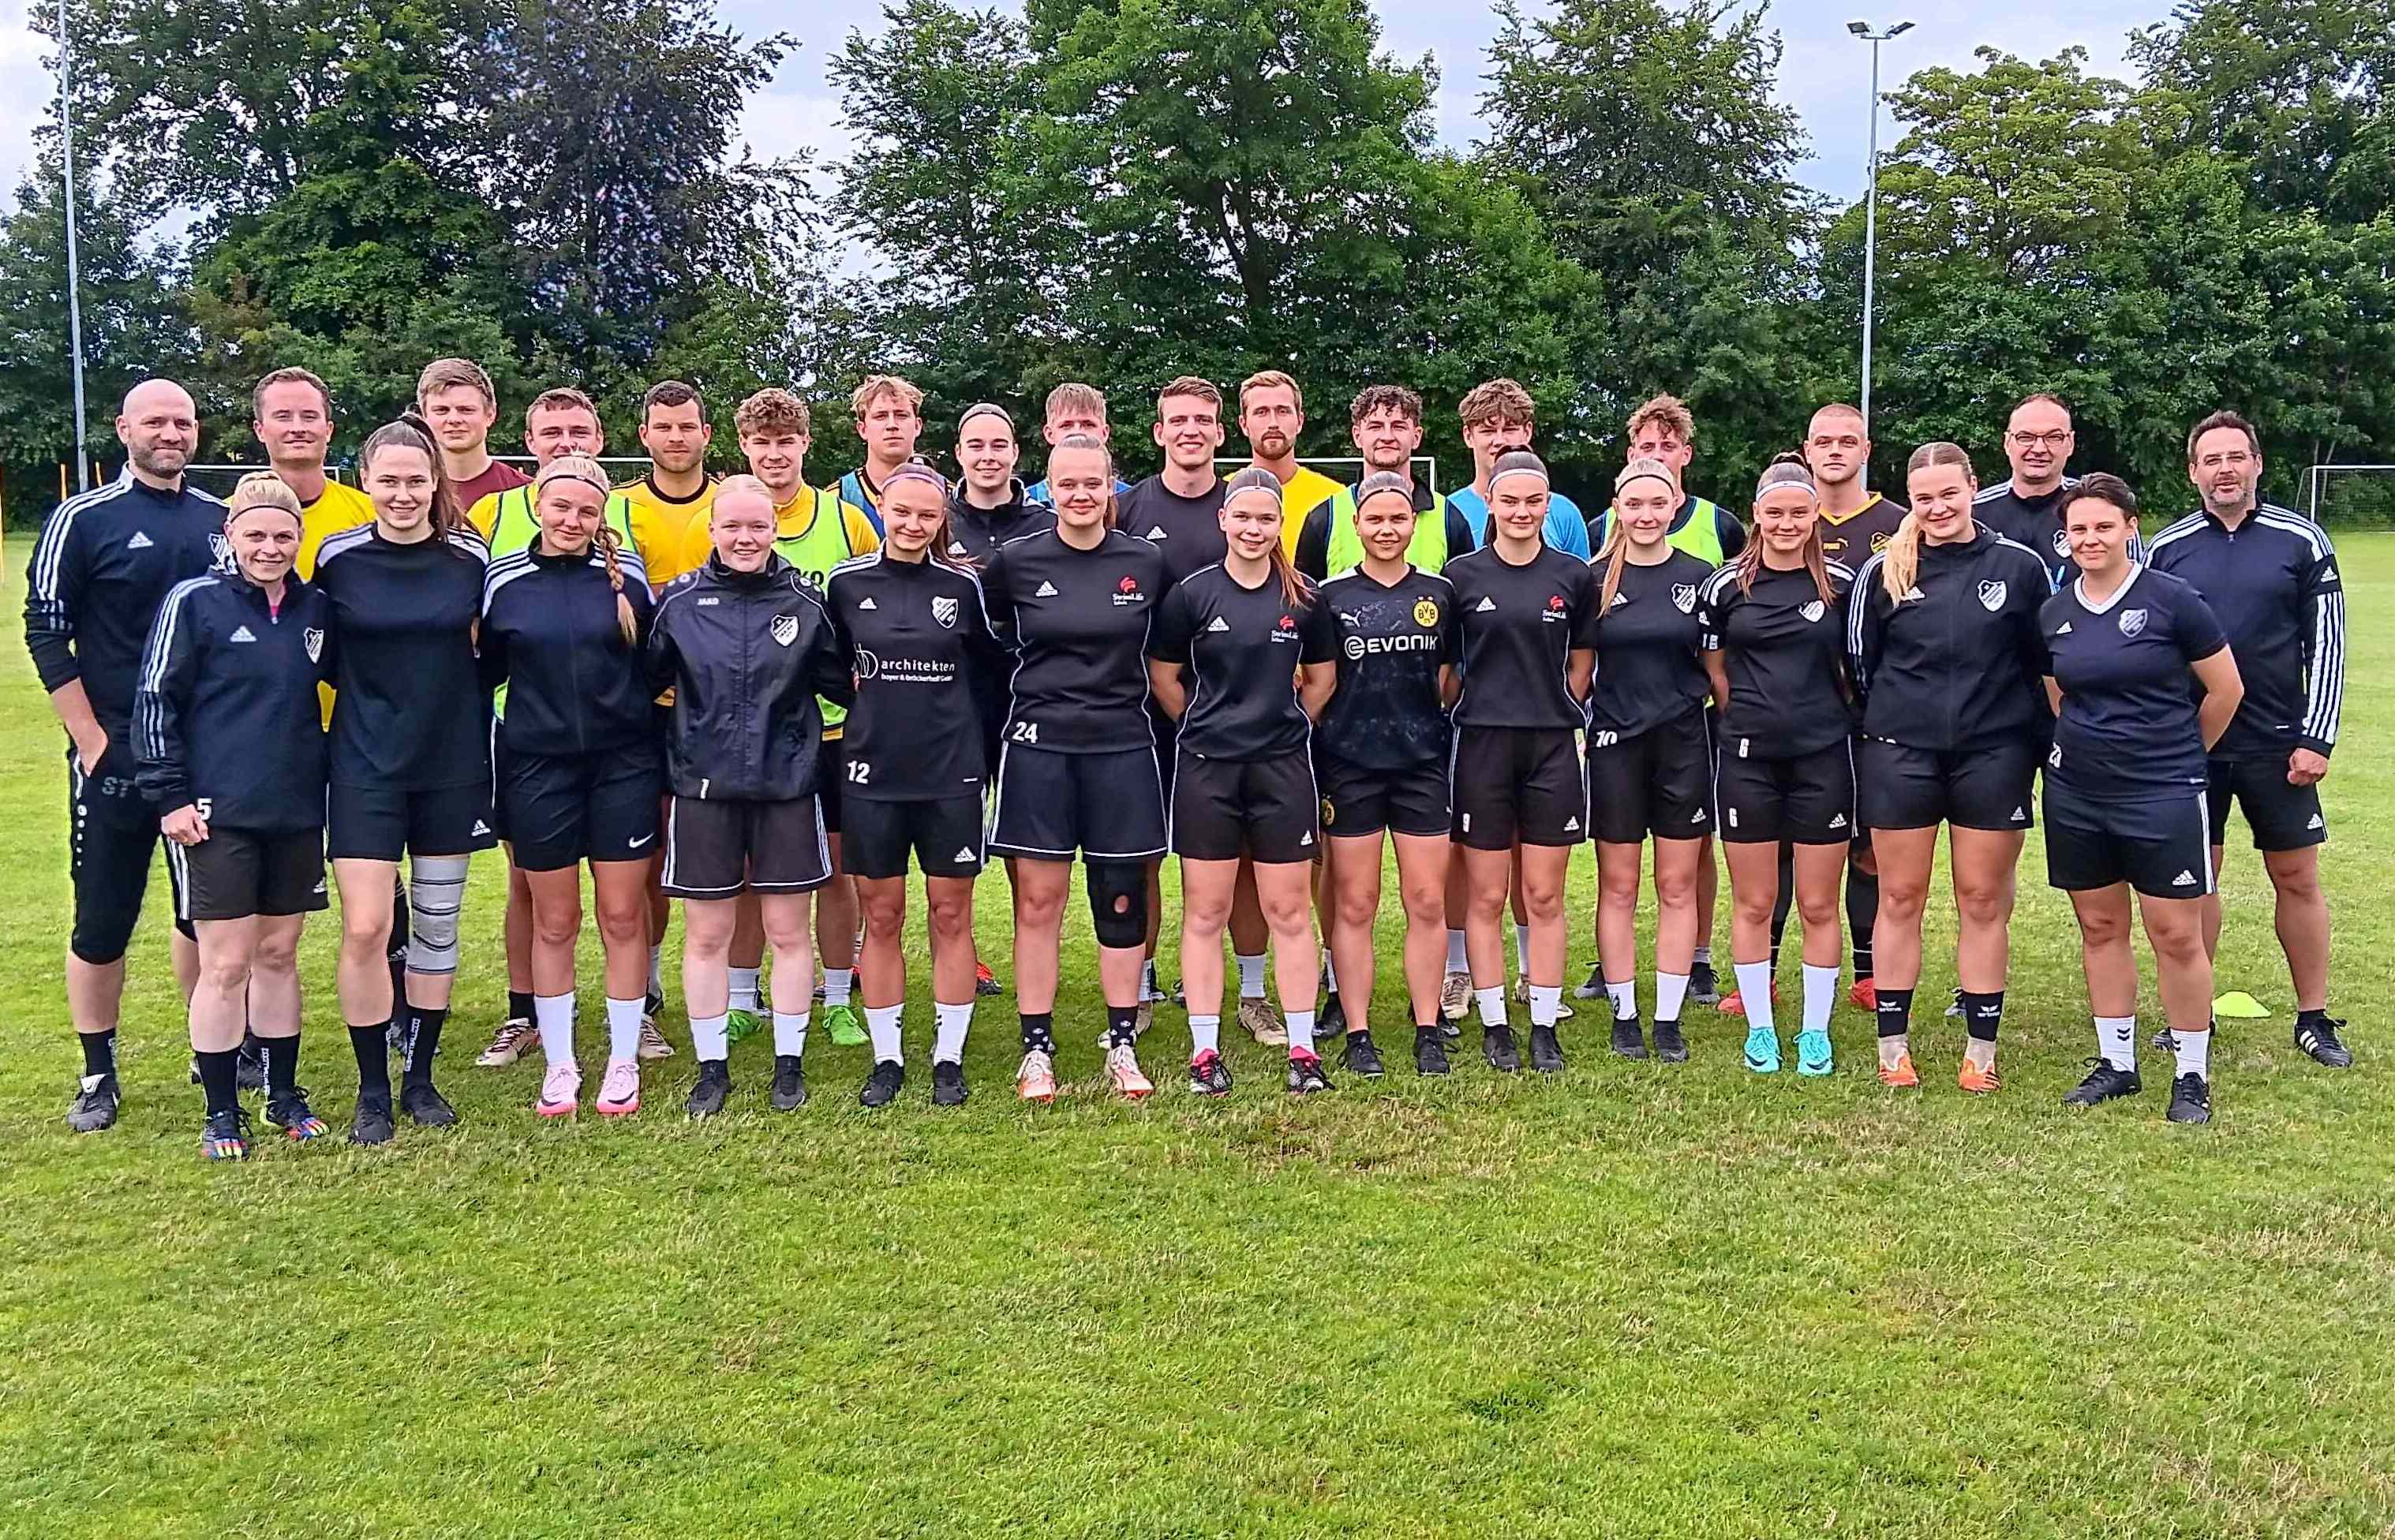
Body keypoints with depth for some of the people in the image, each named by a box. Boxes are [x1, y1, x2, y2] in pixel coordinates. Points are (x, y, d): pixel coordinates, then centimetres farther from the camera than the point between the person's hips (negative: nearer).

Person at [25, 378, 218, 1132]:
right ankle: (98, 1075, 15)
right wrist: (92, 740, -10)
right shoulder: (84, 519, -5)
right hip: (116, 756, -4)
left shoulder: (220, 518, 8)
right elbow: (47, 635, -5)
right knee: (103, 921, 2)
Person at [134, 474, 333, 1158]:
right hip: (217, 816, -4)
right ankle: (221, 1111, 13)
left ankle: (284, 1094, 24)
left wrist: (328, 777, 14)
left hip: (296, 813, 4)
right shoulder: (194, 602, -6)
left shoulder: (314, 608, 7)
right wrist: (170, 795, -9)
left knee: (280, 954, 12)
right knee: (226, 963, 0)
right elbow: (155, 701, -5)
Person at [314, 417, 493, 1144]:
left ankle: (420, 1076, 23)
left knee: (437, 924, 9)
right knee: (365, 928, -7)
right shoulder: (339, 558, -4)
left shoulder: (471, 557, -1)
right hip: (365, 765, -1)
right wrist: (373, 694, 1)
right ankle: (373, 1090, 9)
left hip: (452, 764, 2)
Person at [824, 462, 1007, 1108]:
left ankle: (949, 1059, 16)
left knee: (951, 916, 5)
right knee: (881, 917, 7)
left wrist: (981, 751, 6)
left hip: (950, 772, 0)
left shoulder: (963, 584, 1)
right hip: (872, 771, 0)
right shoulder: (847, 583, 1)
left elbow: (990, 667, 9)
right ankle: (886, 1060, 18)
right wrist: (871, 705, 6)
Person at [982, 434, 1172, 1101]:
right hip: (1038, 746, -1)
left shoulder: (1146, 563, 2)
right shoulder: (1016, 561, -1)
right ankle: (1036, 1050, 11)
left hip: (1121, 747, 1)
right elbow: (988, 639, 13)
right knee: (1038, 899, 1)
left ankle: (1122, 1046, 17)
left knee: (1121, 901, 6)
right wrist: (1041, 684, 9)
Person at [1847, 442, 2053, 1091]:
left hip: (1995, 754, 0)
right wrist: (1887, 724, 10)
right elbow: (1858, 661, 9)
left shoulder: (2020, 565, 0)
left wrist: (2041, 742, 6)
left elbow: (2047, 664, 6)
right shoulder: (1883, 571, 1)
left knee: (1985, 902, 6)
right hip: (1901, 755, 0)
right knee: (1900, 899, 5)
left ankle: (1981, 1052, 16)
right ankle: (1893, 1048, 15)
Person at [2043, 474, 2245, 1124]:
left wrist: (2176, 752, 9)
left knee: (2177, 935, -1)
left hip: (2164, 796, -4)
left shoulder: (2171, 599, -9)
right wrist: (2097, 746, 14)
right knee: (2100, 929, 11)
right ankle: (2116, 1064, 23)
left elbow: (2226, 689, -1)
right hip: (2076, 796, 4)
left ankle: (2193, 1076, 13)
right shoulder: (2054, 613, 5)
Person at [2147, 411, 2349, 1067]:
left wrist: (2317, 739, -7)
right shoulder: (2166, 549, 2)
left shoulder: (2301, 541, -1)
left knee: (2297, 878, 6)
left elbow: (2326, 646, 0)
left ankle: (2314, 1018, 18)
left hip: (2278, 744, -1)